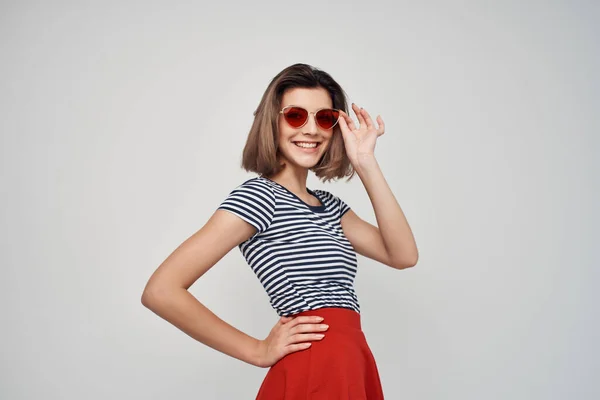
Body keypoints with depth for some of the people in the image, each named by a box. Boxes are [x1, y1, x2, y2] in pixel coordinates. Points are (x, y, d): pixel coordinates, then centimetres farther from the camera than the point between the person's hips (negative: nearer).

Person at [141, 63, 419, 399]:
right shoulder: (259, 196, -11)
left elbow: (403, 255, 0)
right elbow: (162, 291, -19)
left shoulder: (330, 205, 13)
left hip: (351, 368, 8)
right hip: (314, 373, -8)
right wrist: (258, 351, -12)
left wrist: (366, 163, -3)